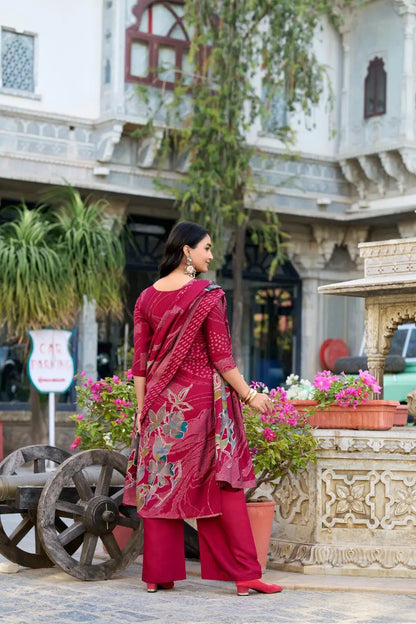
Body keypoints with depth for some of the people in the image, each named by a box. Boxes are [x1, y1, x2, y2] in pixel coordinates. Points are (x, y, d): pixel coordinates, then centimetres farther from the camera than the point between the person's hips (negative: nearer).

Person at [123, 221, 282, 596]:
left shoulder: (147, 298, 6)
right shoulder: (208, 294, -8)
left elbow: (140, 360, 6)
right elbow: (221, 356, -10)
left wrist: (142, 408, 10)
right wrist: (249, 395, -2)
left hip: (160, 403, 5)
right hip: (202, 397, -4)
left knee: (161, 482, 9)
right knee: (222, 482, 0)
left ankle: (158, 575, 11)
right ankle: (245, 575, 1)